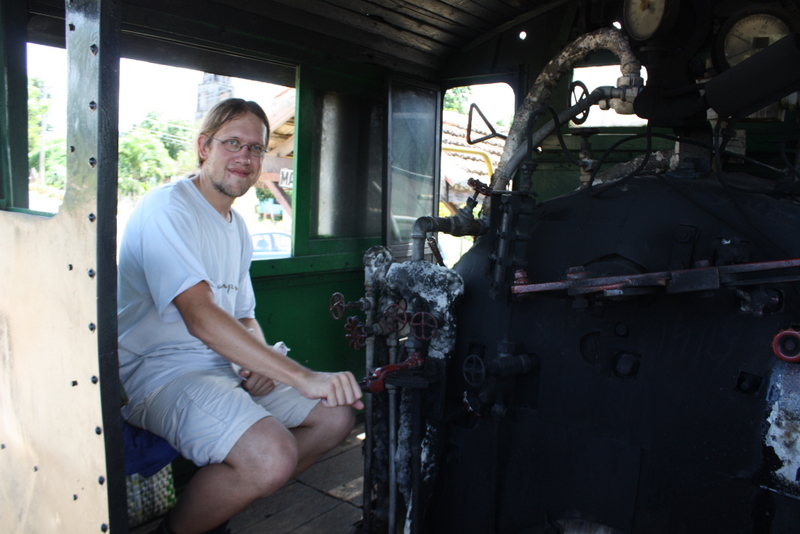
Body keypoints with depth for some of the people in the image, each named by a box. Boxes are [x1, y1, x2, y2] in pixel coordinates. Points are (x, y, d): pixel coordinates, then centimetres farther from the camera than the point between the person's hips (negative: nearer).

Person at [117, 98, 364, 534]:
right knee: (272, 455, -30)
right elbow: (201, 317, -27)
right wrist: (302, 377, -34)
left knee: (336, 416, 3)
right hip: (158, 372, -9)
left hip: (225, 367, 9)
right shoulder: (166, 207, -13)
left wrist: (263, 363, -6)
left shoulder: (237, 227, 14)